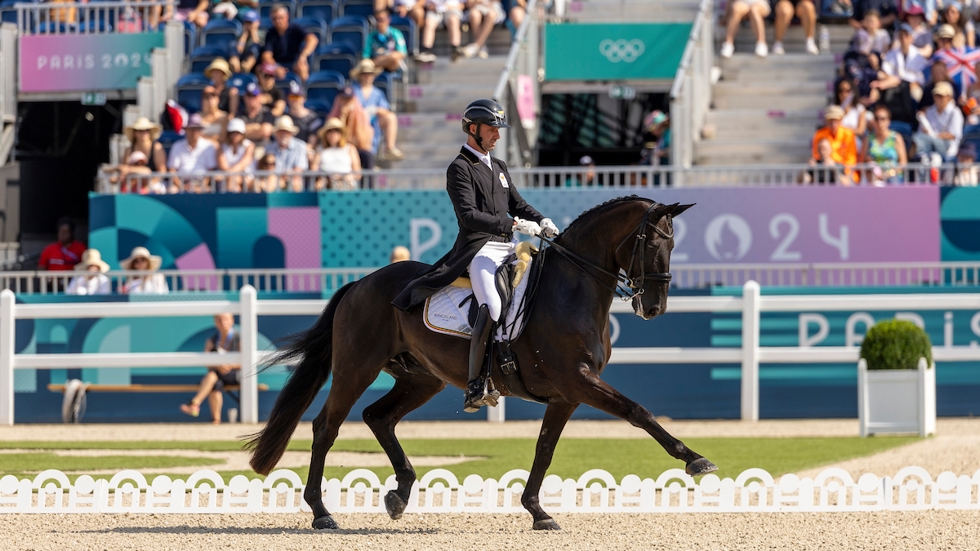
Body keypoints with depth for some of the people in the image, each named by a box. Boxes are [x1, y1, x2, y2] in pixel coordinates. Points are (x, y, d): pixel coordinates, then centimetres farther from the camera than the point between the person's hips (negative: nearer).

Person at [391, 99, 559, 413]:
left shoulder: (499, 167, 23)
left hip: (509, 248, 9)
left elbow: (518, 204, 24)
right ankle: (474, 387, -34)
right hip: (479, 249, -9)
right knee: (492, 306, -29)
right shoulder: (460, 168, -4)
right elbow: (469, 216, -16)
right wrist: (515, 225, -22)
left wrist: (541, 222, 3)